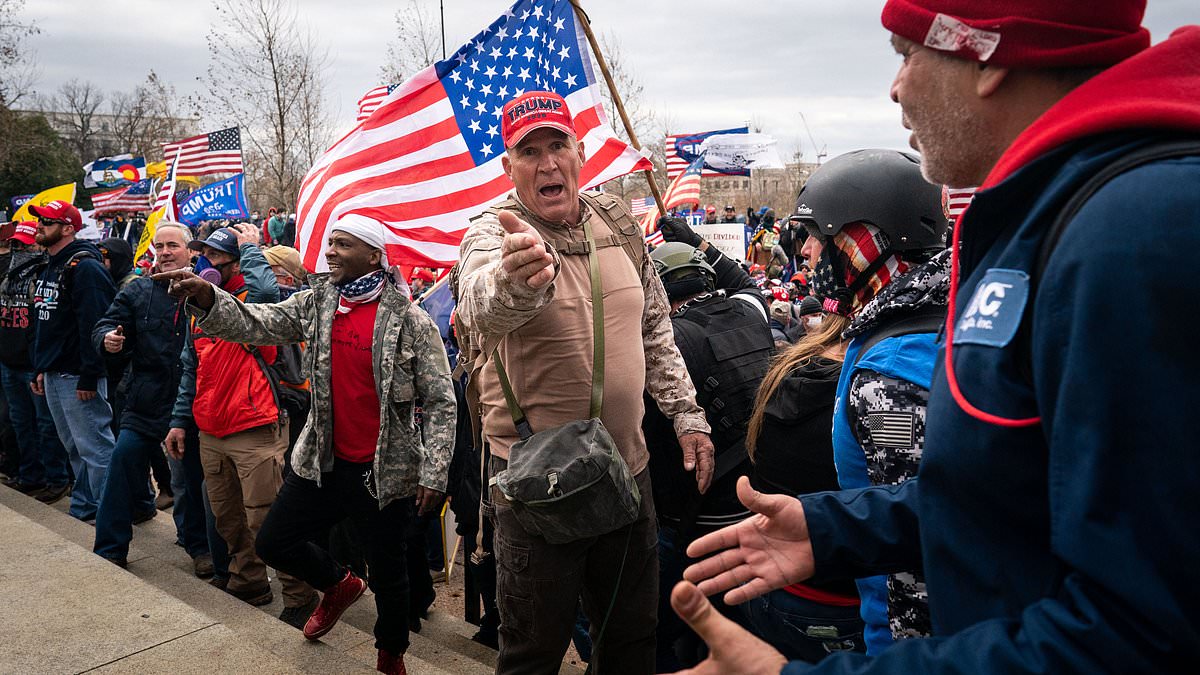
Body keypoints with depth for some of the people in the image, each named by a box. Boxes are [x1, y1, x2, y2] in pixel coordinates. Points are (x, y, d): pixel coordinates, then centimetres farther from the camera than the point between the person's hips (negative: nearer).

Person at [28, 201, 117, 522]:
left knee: (94, 446, -4)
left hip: (78, 376, -10)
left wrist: (88, 377, -23)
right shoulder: (48, 270, 16)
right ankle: (84, 505, 26)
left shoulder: (84, 267, -15)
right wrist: (42, 368, 18)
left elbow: (94, 324, -21)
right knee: (74, 446, 16)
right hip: (53, 375, 10)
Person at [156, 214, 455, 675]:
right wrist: (204, 295, -26)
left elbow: (440, 402, -12)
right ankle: (338, 584, 41)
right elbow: (256, 324, -7)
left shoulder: (409, 320, -13)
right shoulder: (316, 303, 2)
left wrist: (433, 475, -15)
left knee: (387, 572, 10)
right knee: (273, 542, 13)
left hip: (385, 469, -5)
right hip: (322, 461, 5)